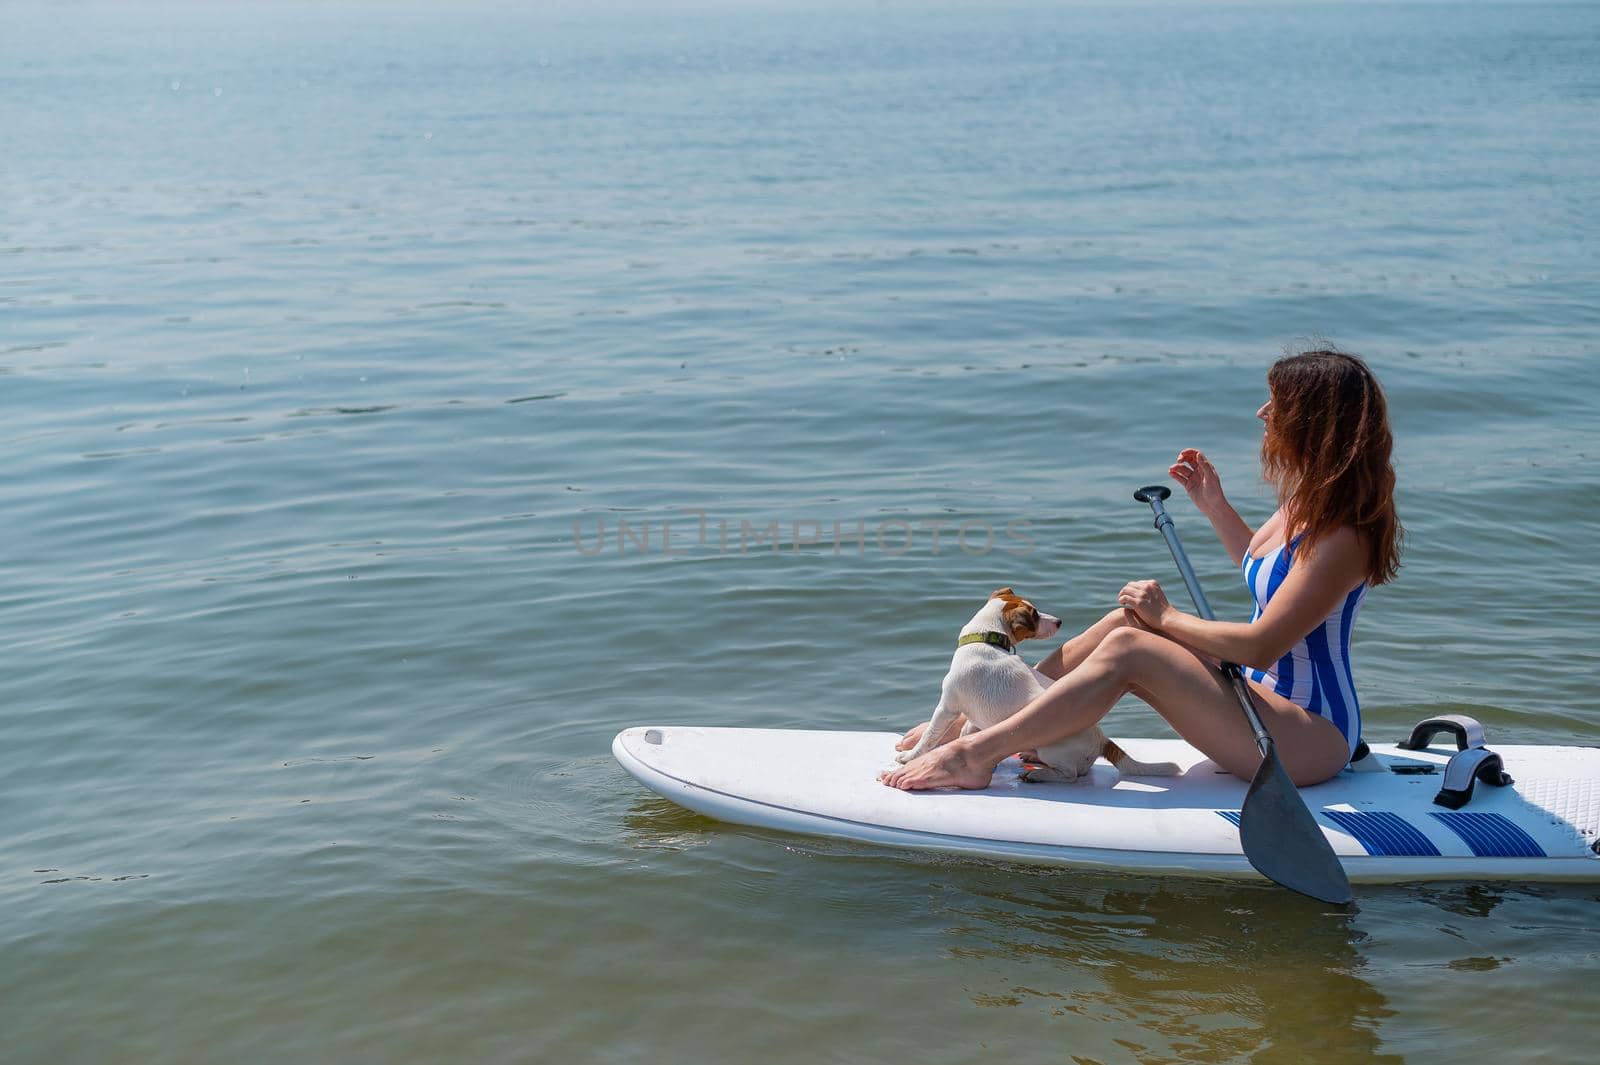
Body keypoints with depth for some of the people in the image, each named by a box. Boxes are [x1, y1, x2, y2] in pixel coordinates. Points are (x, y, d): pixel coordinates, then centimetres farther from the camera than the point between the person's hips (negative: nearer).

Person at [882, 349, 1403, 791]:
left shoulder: (1341, 536, -23)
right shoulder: (1307, 503, 8)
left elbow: (1261, 645, -26)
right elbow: (1258, 564, 29)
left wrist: (1166, 617, -13)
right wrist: (1213, 504, 15)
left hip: (1314, 738, -10)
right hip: (1266, 696, 10)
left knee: (1129, 650, -21)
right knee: (1126, 620, -1)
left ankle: (976, 755, -19)